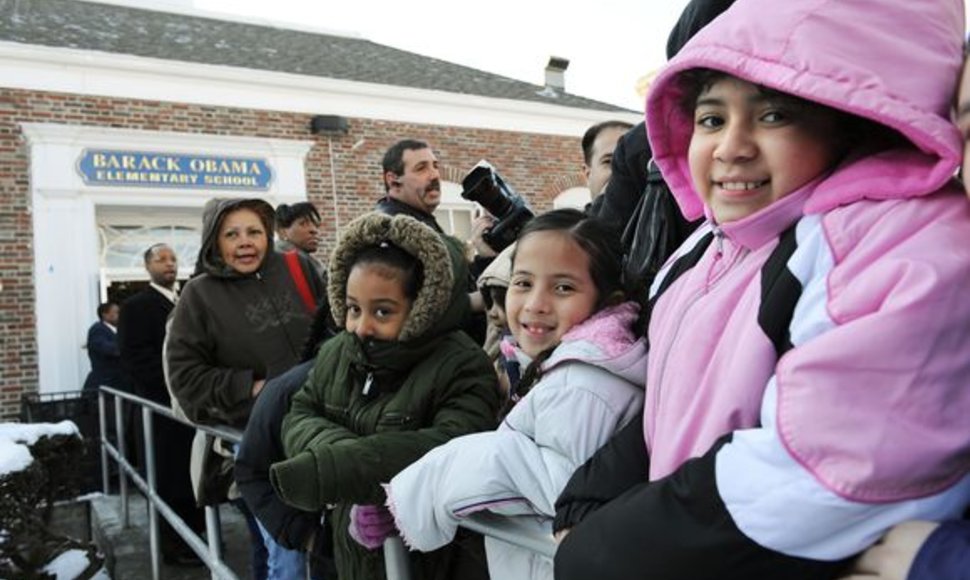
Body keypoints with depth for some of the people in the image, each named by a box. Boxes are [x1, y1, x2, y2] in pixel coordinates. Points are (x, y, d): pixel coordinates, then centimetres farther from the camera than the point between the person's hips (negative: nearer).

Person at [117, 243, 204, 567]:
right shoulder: (136, 307, -2)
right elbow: (134, 358, -13)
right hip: (163, 406, -6)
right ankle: (173, 546, 13)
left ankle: (196, 535, 22)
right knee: (170, 478, 1)